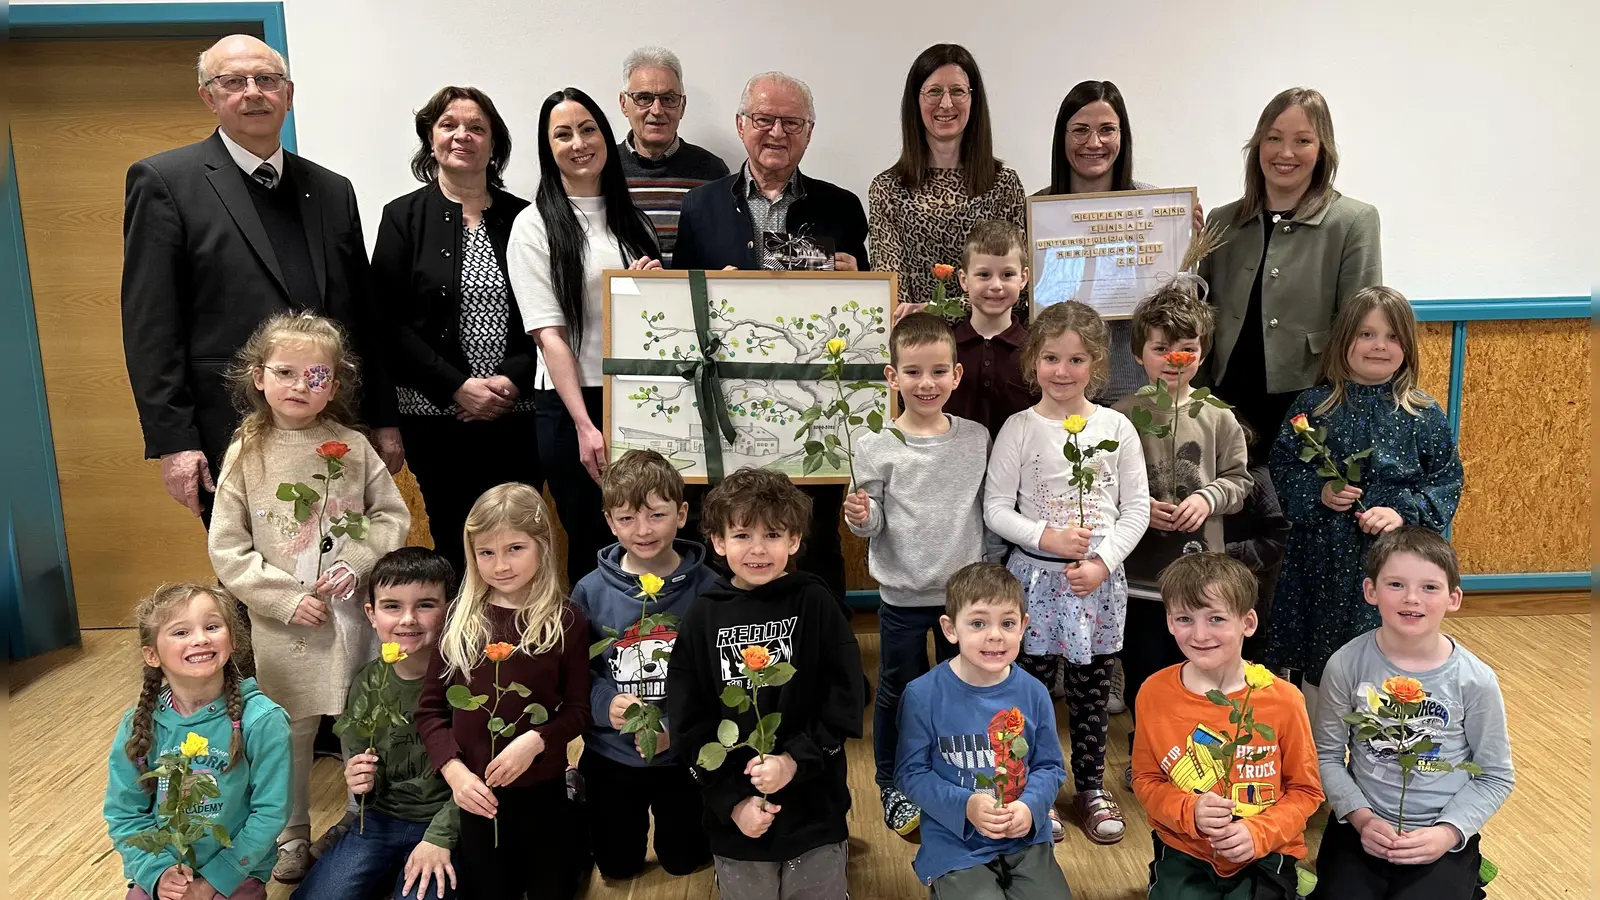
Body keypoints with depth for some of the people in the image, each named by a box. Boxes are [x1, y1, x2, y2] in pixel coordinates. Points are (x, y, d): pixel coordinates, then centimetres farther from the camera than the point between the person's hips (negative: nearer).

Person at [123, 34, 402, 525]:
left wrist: (384, 419, 11)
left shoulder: (333, 189, 14)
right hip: (234, 442, -4)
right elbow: (150, 326, -4)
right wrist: (173, 442, -10)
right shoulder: (164, 181, 0)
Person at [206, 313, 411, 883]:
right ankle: (291, 835, 33)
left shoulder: (352, 447, -3)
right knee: (288, 731, 12)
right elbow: (226, 548, -4)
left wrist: (357, 562, -13)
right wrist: (285, 597, -13)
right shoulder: (246, 455, -4)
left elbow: (394, 516, 2)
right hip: (283, 623, 0)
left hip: (355, 614, 1)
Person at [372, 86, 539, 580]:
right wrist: (456, 386, -11)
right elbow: (390, 321, -1)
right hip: (436, 414, -1)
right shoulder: (403, 216, 5)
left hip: (516, 413, 1)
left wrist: (513, 378, -10)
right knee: (455, 541, 2)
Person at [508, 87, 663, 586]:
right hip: (570, 405, -4)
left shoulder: (631, 217, 13)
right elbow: (549, 334, -9)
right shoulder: (535, 224, -2)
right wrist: (584, 425, -17)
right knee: (591, 544, 3)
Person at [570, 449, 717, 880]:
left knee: (683, 860, 22)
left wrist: (677, 727, -25)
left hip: (686, 757, -1)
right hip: (611, 757, 1)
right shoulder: (591, 591, -11)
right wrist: (606, 704, -25)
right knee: (618, 866, 21)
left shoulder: (706, 588, -16)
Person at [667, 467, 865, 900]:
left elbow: (845, 700, -7)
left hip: (815, 811, -1)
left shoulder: (815, 604, -6)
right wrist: (731, 800, -8)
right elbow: (688, 722, -2)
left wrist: (796, 759, -18)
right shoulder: (702, 616, -3)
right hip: (734, 820, 1)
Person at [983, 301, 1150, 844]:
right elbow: (996, 509, -4)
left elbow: (1137, 507, 1)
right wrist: (1046, 537, -17)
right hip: (1036, 575, -1)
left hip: (1100, 579, 2)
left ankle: (1091, 787, 30)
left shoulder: (1116, 427, 1)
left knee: (1092, 689, 12)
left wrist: (1103, 561, -10)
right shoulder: (1019, 429, -4)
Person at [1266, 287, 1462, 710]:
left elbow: (1448, 481, 2)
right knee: (1319, 659, 12)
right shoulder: (1313, 406, 0)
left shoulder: (1424, 415, 1)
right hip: (1323, 558, 1)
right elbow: (1282, 467, 3)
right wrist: (1317, 493, -14)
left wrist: (1403, 513, -13)